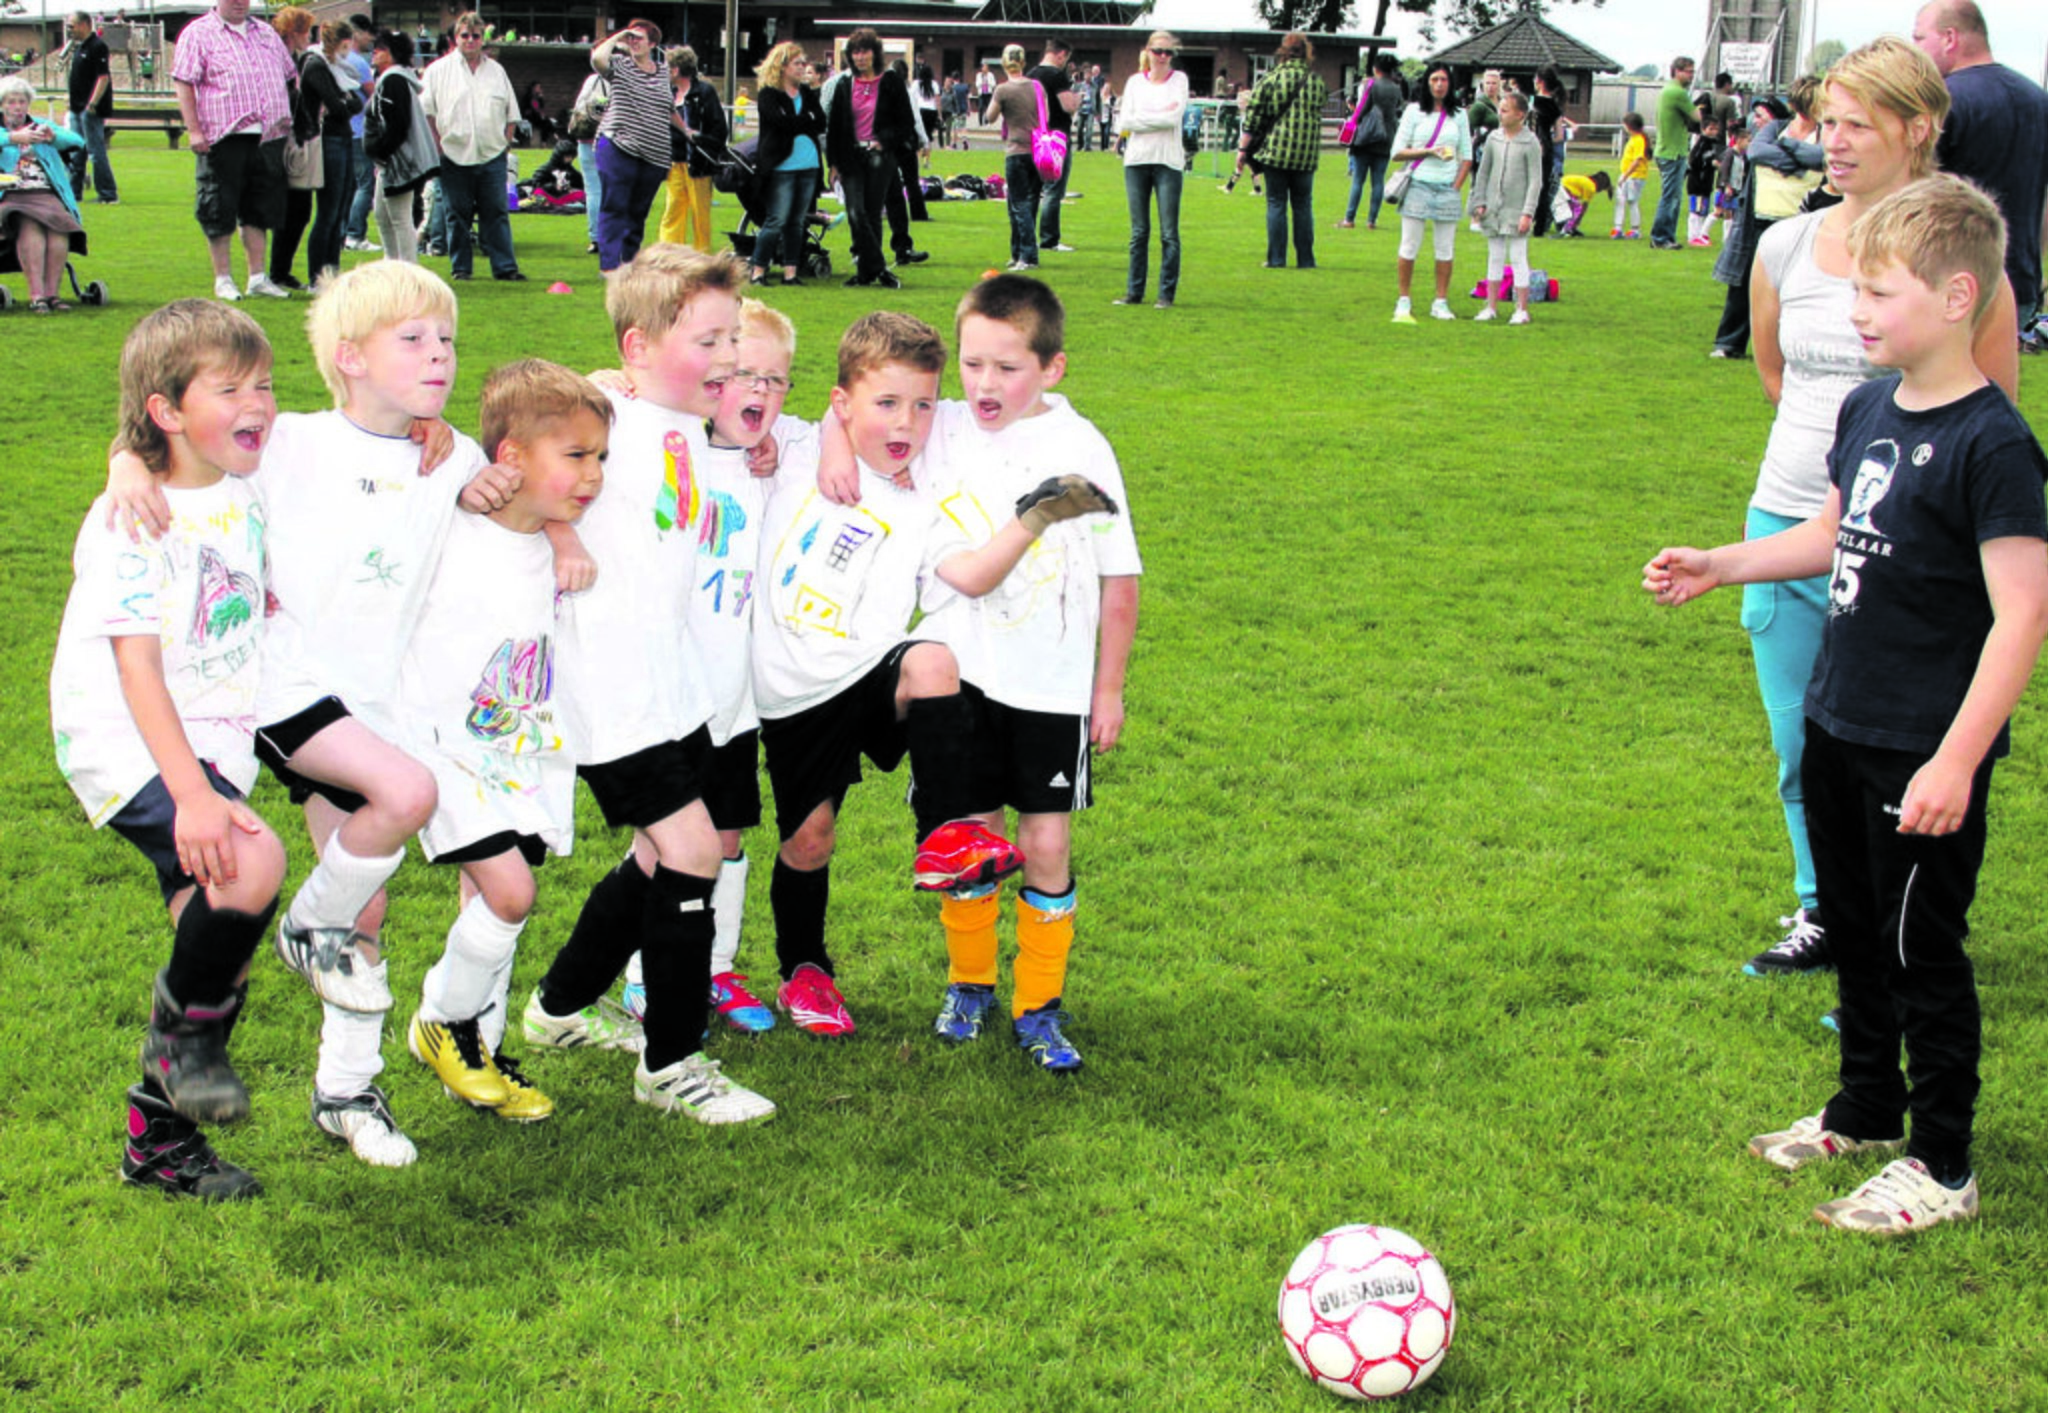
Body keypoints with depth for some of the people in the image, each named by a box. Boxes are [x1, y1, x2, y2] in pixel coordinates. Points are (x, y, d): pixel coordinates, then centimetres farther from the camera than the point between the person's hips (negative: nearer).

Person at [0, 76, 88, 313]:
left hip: (46, 194, 2)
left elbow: (77, 141, 10)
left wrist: (54, 137, -10)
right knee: (30, 226, -34)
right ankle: (36, 294, -38)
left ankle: (53, 292, -30)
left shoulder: (41, 126, 25)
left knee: (59, 225, -31)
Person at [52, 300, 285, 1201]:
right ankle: (183, 1021, -2)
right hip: (131, 747, -8)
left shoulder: (247, 493, 7)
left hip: (216, 744, 8)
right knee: (251, 865, -30)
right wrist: (191, 792, -29)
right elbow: (138, 667, -20)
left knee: (222, 935, 7)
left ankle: (159, 1139, 25)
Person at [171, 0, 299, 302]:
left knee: (259, 211, 9)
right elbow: (183, 83, -7)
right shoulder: (198, 33, -1)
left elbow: (291, 76, 25)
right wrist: (194, 130, -15)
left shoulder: (266, 33, 17)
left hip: (267, 138, 5)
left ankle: (258, 277, 16)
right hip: (224, 139, -5)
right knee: (219, 212, 0)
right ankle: (223, 279, 8)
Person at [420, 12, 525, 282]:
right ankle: (460, 267, 10)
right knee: (458, 215, 3)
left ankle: (505, 266, 1)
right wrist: (437, 144, -3)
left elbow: (511, 111, 19)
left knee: (496, 213, 0)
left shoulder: (496, 71, 14)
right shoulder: (439, 70, 4)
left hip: (492, 155, 2)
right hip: (454, 155, -2)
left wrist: (506, 140, 8)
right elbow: (425, 110, 3)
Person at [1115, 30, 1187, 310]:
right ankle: (1134, 291, 12)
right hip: (1136, 160, 2)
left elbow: (1174, 117, -9)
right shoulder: (1135, 82, 9)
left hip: (1167, 162, -2)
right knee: (1139, 231, 6)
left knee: (1169, 232, -3)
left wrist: (1143, 120, -7)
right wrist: (1161, 117, -8)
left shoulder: (1179, 79, 4)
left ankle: (1167, 294, 2)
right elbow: (1126, 121, -2)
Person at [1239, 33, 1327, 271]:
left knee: (1276, 204, 4)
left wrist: (1243, 148, 2)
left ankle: (1276, 258, 2)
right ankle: (1305, 259, 10)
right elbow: (1320, 113, 11)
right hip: (1306, 153, 2)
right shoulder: (1317, 81, 3)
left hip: (1275, 150, -2)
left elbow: (1253, 117, -4)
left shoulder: (1271, 79, -4)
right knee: (1303, 205, 9)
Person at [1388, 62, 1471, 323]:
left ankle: (1441, 302, 9)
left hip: (1448, 188, 2)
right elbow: (1397, 152, -2)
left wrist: (1456, 187, 0)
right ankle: (1404, 302, 6)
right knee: (1410, 246, -2)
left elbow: (1466, 157, 12)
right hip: (1418, 185, -2)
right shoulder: (1414, 111, 3)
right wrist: (1429, 151, -12)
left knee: (1445, 248, 2)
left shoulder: (1458, 115, 10)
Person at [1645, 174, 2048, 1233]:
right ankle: (1866, 1109, 39)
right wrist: (1720, 566, 14)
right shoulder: (1869, 410, 6)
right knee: (1853, 930, 20)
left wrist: (1957, 759, -25)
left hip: (1927, 752, -8)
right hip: (1839, 725, 8)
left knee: (1921, 950, 3)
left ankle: (1942, 1165, 18)